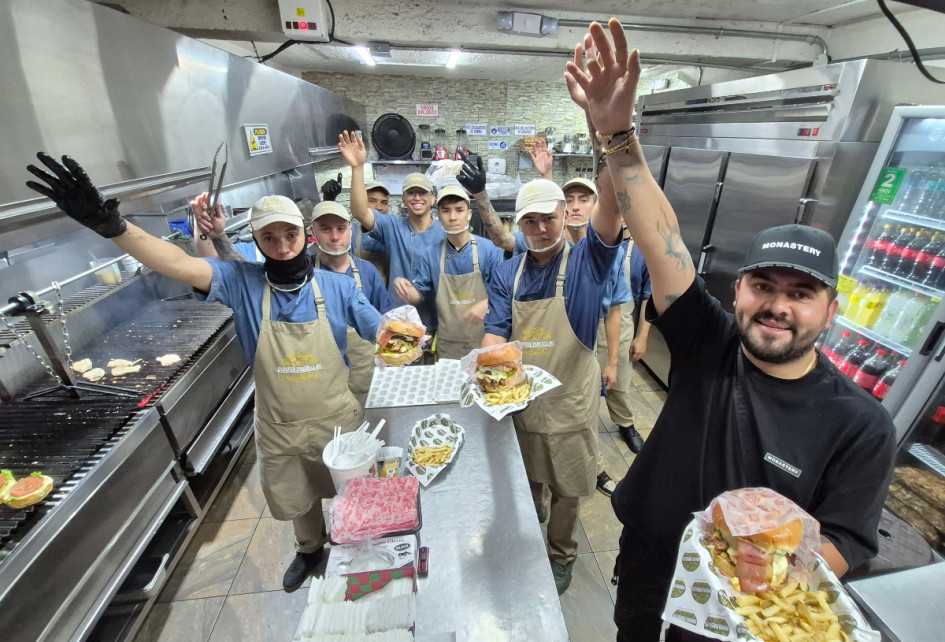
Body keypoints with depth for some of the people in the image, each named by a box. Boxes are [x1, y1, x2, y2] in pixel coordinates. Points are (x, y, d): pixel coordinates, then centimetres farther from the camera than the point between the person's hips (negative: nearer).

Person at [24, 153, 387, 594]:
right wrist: (110, 225, -44)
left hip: (338, 421, -1)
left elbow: (384, 337, -10)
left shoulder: (337, 286, -14)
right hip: (278, 429, 1)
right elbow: (181, 265, -29)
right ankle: (310, 549, 59)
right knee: (295, 500, 27)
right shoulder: (242, 282, -14)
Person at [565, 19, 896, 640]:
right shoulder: (709, 342, -22)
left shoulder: (862, 425, -22)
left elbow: (839, 547, -15)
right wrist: (618, 131, -41)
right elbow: (659, 237, -33)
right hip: (645, 560, 2)